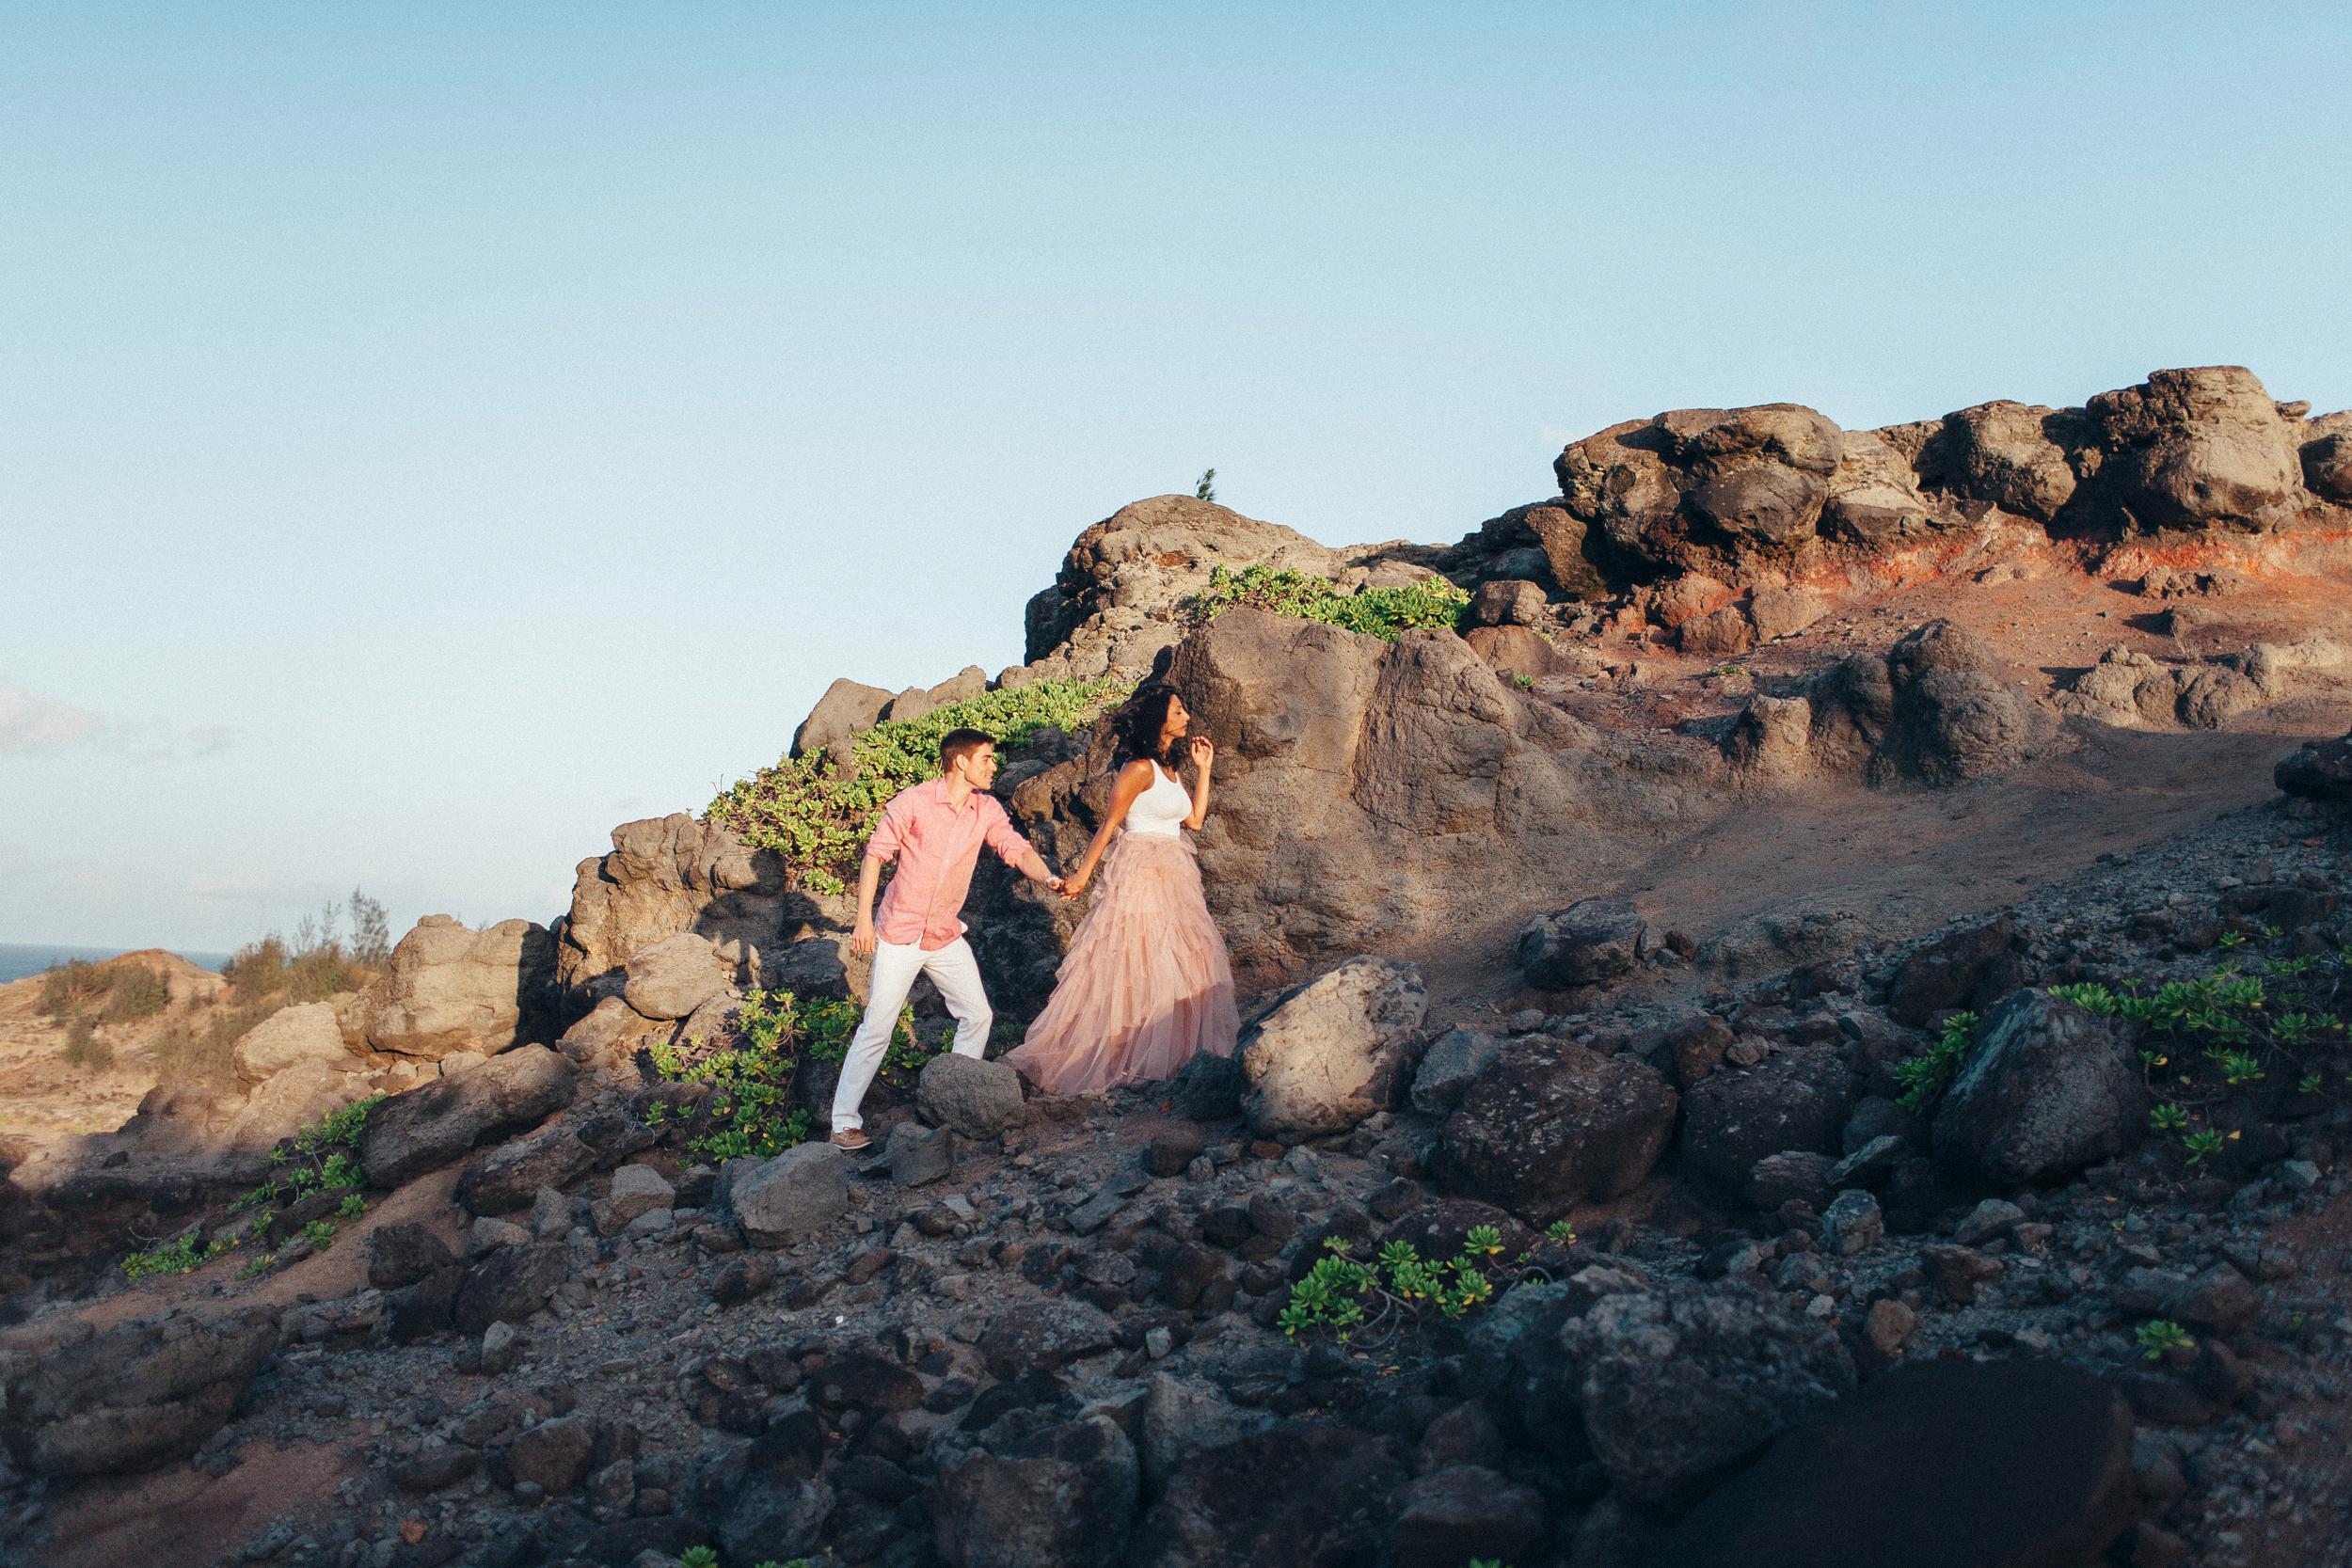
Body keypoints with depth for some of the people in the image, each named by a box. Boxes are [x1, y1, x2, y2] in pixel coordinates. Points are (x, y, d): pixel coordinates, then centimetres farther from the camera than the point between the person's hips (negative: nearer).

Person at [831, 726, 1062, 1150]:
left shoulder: (987, 810, 0)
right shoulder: (912, 802, -15)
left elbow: (1017, 849, -6)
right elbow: (875, 856, -10)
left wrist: (1047, 878, -28)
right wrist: (864, 919, -14)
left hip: (947, 937, 6)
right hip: (899, 936, -5)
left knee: (978, 1016, 6)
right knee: (877, 1028, -5)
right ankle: (844, 1123, 3)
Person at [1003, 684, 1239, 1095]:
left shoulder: (1168, 768, 12)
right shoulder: (1139, 769, -14)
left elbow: (1194, 819, 11)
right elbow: (1108, 826, -12)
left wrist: (1203, 769, 11)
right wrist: (1082, 875, -12)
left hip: (1172, 876, 9)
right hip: (1139, 874, -9)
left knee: (1178, 962, 11)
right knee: (1132, 965, -5)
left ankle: (1169, 1050, 21)